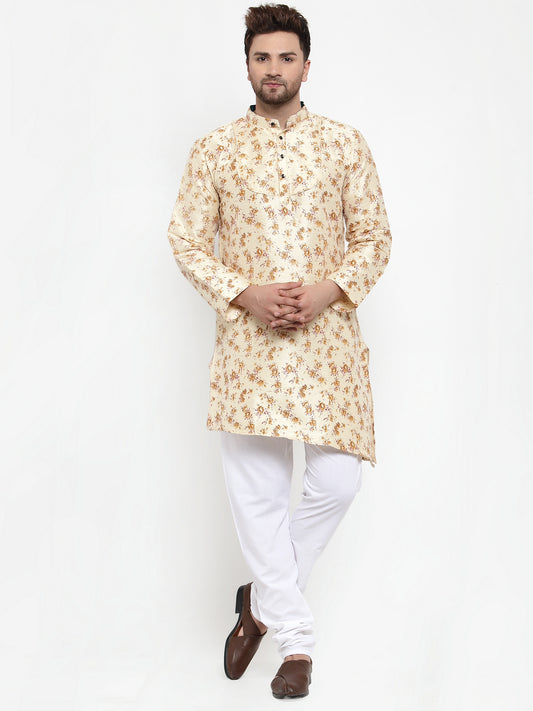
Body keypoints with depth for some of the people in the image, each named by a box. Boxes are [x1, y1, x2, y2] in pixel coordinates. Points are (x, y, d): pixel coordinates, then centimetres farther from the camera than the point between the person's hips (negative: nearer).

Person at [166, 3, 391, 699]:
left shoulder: (345, 144, 7)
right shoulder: (215, 150, 6)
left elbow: (374, 235, 7)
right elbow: (187, 239, 5)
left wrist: (328, 289, -10)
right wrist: (245, 294, -10)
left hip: (328, 331, 1)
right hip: (248, 334, 0)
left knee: (337, 480, -8)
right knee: (258, 491, 0)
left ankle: (262, 599, 18)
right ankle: (295, 637, 14)